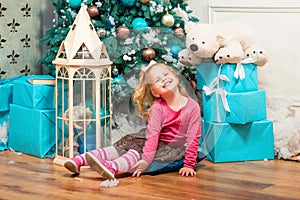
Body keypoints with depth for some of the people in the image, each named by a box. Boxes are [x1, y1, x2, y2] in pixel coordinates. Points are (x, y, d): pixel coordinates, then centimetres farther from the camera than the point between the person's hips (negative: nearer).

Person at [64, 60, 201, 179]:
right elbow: (152, 134, -22)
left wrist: (189, 165, -17)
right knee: (127, 143, -17)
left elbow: (192, 138, -14)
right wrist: (145, 161, -34)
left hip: (175, 149, -3)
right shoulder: (158, 108, -11)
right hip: (157, 142, 3)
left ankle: (112, 168, -54)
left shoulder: (192, 106, -15)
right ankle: (81, 160, -23)